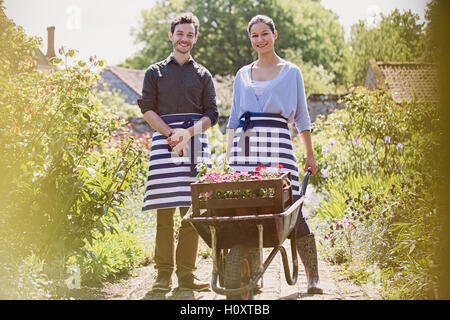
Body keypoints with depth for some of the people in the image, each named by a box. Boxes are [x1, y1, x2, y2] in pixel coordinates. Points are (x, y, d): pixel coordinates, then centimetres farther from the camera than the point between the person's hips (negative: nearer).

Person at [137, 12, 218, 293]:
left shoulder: (203, 75, 17)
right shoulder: (156, 72, 15)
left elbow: (211, 115, 9)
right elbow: (147, 109, 6)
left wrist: (188, 133, -9)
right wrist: (171, 133, -9)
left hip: (195, 143, 1)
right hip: (164, 140, -1)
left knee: (191, 211, -4)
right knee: (165, 211, -6)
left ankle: (186, 274, 0)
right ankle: (164, 274, -1)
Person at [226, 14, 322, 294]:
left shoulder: (291, 72, 11)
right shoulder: (243, 75, 18)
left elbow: (302, 116, 12)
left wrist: (310, 154, 10)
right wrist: (229, 153, 11)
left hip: (278, 145, -3)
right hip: (245, 147, 3)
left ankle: (313, 278, -5)